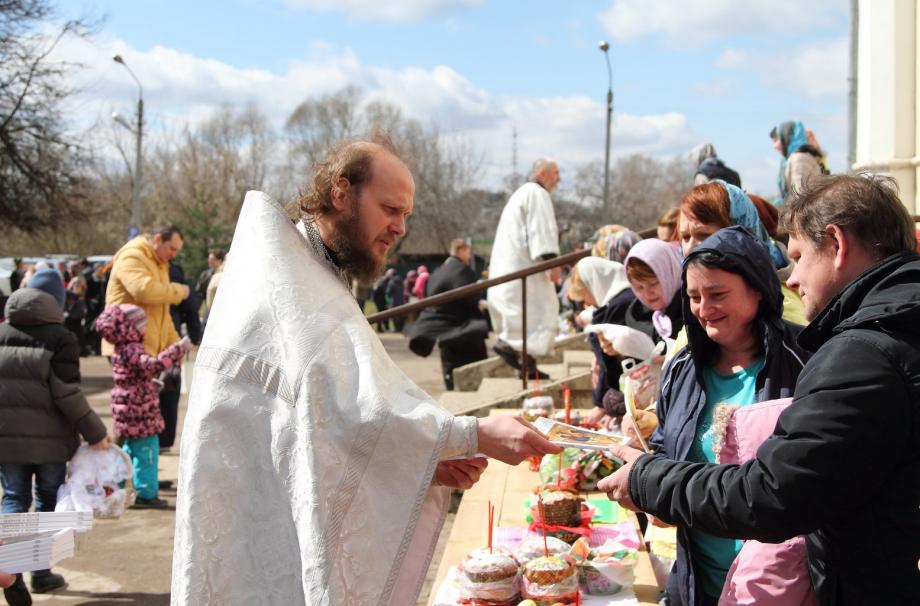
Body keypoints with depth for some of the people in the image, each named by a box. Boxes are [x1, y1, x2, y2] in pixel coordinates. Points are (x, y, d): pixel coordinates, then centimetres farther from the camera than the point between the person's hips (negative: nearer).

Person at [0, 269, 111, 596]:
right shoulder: (61, 337, -9)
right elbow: (67, 394, -14)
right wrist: (95, 432, -7)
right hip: (48, 437, -3)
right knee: (48, 499, 12)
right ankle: (41, 573, 17)